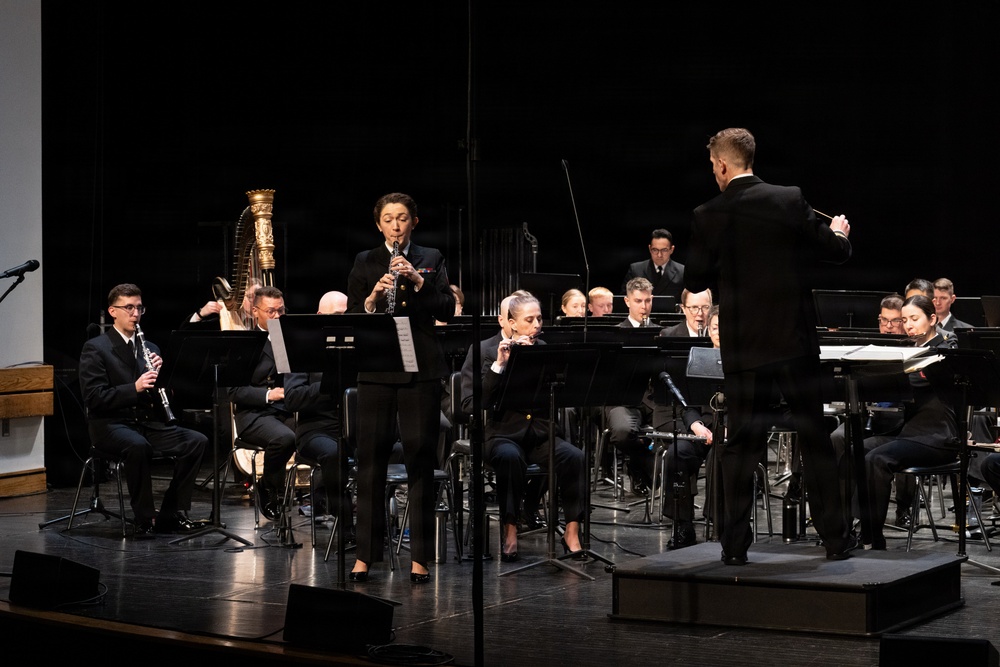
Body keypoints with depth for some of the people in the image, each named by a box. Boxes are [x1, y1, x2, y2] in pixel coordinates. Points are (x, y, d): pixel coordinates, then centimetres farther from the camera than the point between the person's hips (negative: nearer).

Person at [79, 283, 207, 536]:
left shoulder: (150, 348, 16)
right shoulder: (95, 348, -2)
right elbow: (93, 397, -14)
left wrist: (161, 375, -9)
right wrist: (134, 388, -24)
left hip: (149, 423, 6)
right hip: (111, 425, -6)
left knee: (197, 441, -17)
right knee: (138, 446, -39)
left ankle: (170, 514, -8)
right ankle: (144, 519, -23)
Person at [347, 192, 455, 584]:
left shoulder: (430, 260, 9)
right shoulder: (365, 262, 9)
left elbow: (447, 312, -2)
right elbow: (351, 317, 2)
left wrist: (417, 280, -15)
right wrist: (373, 297, -17)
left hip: (420, 370, 0)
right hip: (376, 370, 0)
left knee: (420, 459, 0)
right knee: (370, 458, 0)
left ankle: (419, 556, 5)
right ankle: (365, 553, 7)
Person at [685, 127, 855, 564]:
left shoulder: (709, 217, -6)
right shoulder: (790, 201, -6)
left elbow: (694, 282, 1)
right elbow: (836, 252, 0)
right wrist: (838, 231, 23)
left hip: (743, 348, 0)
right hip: (796, 343, 0)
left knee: (741, 446, 7)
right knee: (815, 440, 10)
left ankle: (735, 545, 8)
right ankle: (835, 539, 14)